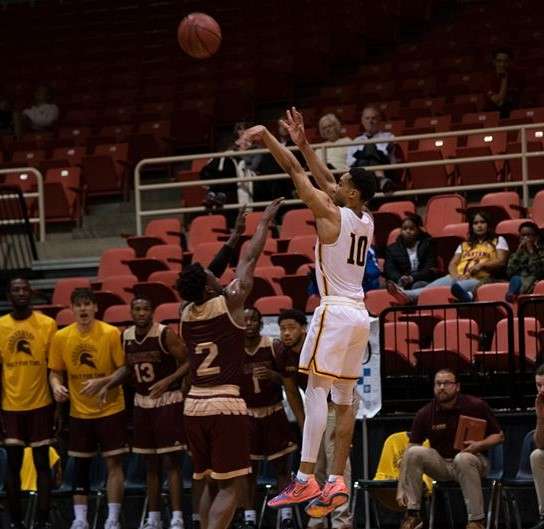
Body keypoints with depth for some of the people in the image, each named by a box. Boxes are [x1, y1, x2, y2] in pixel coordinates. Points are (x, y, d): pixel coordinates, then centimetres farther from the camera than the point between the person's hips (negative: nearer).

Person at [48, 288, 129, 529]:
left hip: (110, 410, -3)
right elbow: (55, 371, 8)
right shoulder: (61, 337, -1)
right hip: (79, 412, 3)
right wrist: (56, 386, -13)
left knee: (113, 463, -3)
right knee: (80, 464, 9)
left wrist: (103, 383, -24)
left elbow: (124, 368, -9)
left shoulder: (111, 333, -11)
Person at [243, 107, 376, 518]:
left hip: (335, 311, -8)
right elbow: (327, 180, 22)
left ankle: (305, 480, -17)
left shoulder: (331, 215, -9)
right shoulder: (366, 220, 12)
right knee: (344, 398, 8)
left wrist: (267, 137, 2)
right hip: (360, 313, 8)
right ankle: (338, 481, 8)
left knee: (316, 390, -11)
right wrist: (303, 143, 24)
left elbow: (295, 172, -6)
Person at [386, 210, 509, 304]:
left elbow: (501, 262, 5)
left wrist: (481, 265, -12)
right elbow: (452, 264, 18)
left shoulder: (498, 241, 22)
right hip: (459, 277, 3)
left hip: (480, 279, -3)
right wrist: (455, 275, -6)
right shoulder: (465, 245, 32)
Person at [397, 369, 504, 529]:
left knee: (463, 458, -37)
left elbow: (499, 436, -1)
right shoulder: (425, 414, -5)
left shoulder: (476, 406, -8)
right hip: (441, 465, 2)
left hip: (472, 462, -2)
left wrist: (480, 445, -23)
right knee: (415, 452, -25)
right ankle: (411, 514, -19)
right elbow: (410, 450, -9)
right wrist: (401, 487, -19)